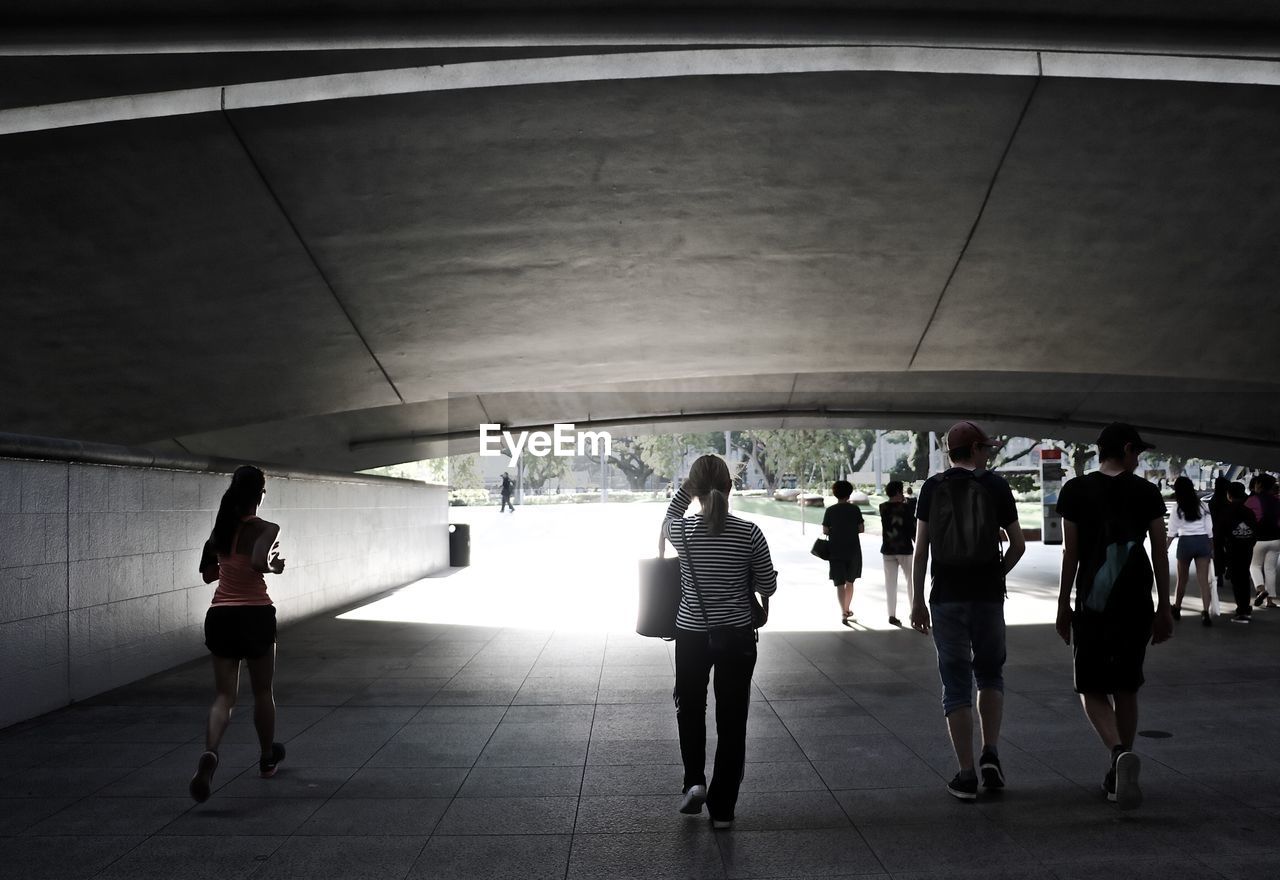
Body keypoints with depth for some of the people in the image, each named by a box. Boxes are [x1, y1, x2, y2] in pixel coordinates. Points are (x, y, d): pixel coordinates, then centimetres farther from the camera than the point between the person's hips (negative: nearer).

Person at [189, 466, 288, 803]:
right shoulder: (265, 529, -11)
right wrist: (274, 566, -10)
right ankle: (267, 759, 33)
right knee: (263, 691, 16)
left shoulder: (220, 528, 7)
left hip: (220, 616, 4)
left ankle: (210, 753, -24)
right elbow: (259, 562, -30)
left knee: (224, 695, 4)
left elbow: (208, 573, 16)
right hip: (255, 614, -4)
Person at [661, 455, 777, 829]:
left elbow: (666, 522, 14)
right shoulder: (749, 533, -14)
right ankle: (722, 808, 15)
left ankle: (694, 781, 9)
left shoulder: (683, 530, -12)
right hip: (737, 637, 0)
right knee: (731, 720, 10)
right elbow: (768, 587, -4)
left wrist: (685, 489, 13)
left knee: (690, 709, 24)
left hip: (691, 636, 1)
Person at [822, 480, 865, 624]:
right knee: (850, 582, 18)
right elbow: (861, 529, -2)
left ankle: (843, 613, -13)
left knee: (839, 583, -1)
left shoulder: (830, 510, -5)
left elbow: (825, 531, -4)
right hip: (853, 551, 1)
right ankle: (847, 609, 27)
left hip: (835, 551, -1)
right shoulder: (855, 509, -3)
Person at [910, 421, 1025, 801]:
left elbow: (920, 547, -3)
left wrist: (917, 600, 2)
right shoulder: (996, 485, 0)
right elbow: (1018, 544, 1)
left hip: (946, 598, 0)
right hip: (988, 597, 0)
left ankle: (966, 774, 3)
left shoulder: (933, 488, 0)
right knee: (990, 675, 19)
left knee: (956, 685, 5)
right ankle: (991, 753, 3)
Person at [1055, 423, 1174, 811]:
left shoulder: (1076, 491, -1)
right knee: (1126, 688, 14)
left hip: (1092, 604, -2)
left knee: (1092, 689, 6)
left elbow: (1070, 552, -2)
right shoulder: (1147, 493, 2)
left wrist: (1063, 605, 5)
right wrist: (1164, 608, 8)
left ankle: (1120, 753, -21)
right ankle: (1117, 777, 18)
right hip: (1136, 604, 2)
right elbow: (1160, 552, 2)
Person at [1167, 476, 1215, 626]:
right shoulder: (1203, 505, 6)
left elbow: (1172, 531, -2)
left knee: (1182, 578, 14)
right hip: (1202, 541, 2)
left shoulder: (1178, 507, -2)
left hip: (1185, 542, -2)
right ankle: (1206, 612, -16)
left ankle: (1177, 609, 27)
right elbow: (1209, 529, 6)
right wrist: (1212, 548, 14)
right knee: (1204, 580, -3)